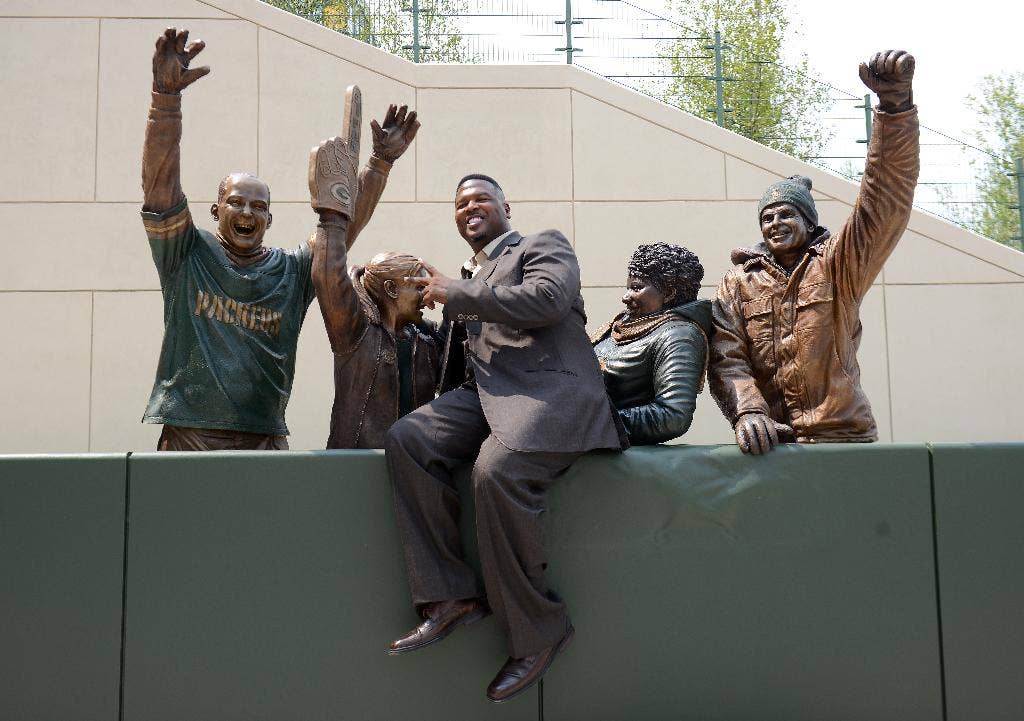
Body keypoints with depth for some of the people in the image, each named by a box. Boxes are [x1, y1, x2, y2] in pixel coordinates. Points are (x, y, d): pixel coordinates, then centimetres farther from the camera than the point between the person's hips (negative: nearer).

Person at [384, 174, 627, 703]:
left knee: (496, 470, -34)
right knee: (405, 439, -20)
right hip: (484, 392, 7)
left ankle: (537, 631, -15)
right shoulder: (470, 277, 33)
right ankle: (449, 598, -15)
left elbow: (544, 301, -9)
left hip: (547, 386, -7)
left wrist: (454, 293, -3)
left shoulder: (543, 245, 14)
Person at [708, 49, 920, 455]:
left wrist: (895, 103, -19)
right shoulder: (739, 281, 11)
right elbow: (726, 356, 0)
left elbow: (886, 201, -7)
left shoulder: (836, 265, 5)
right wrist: (748, 412, -20)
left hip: (843, 437, -1)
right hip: (769, 443, 1)